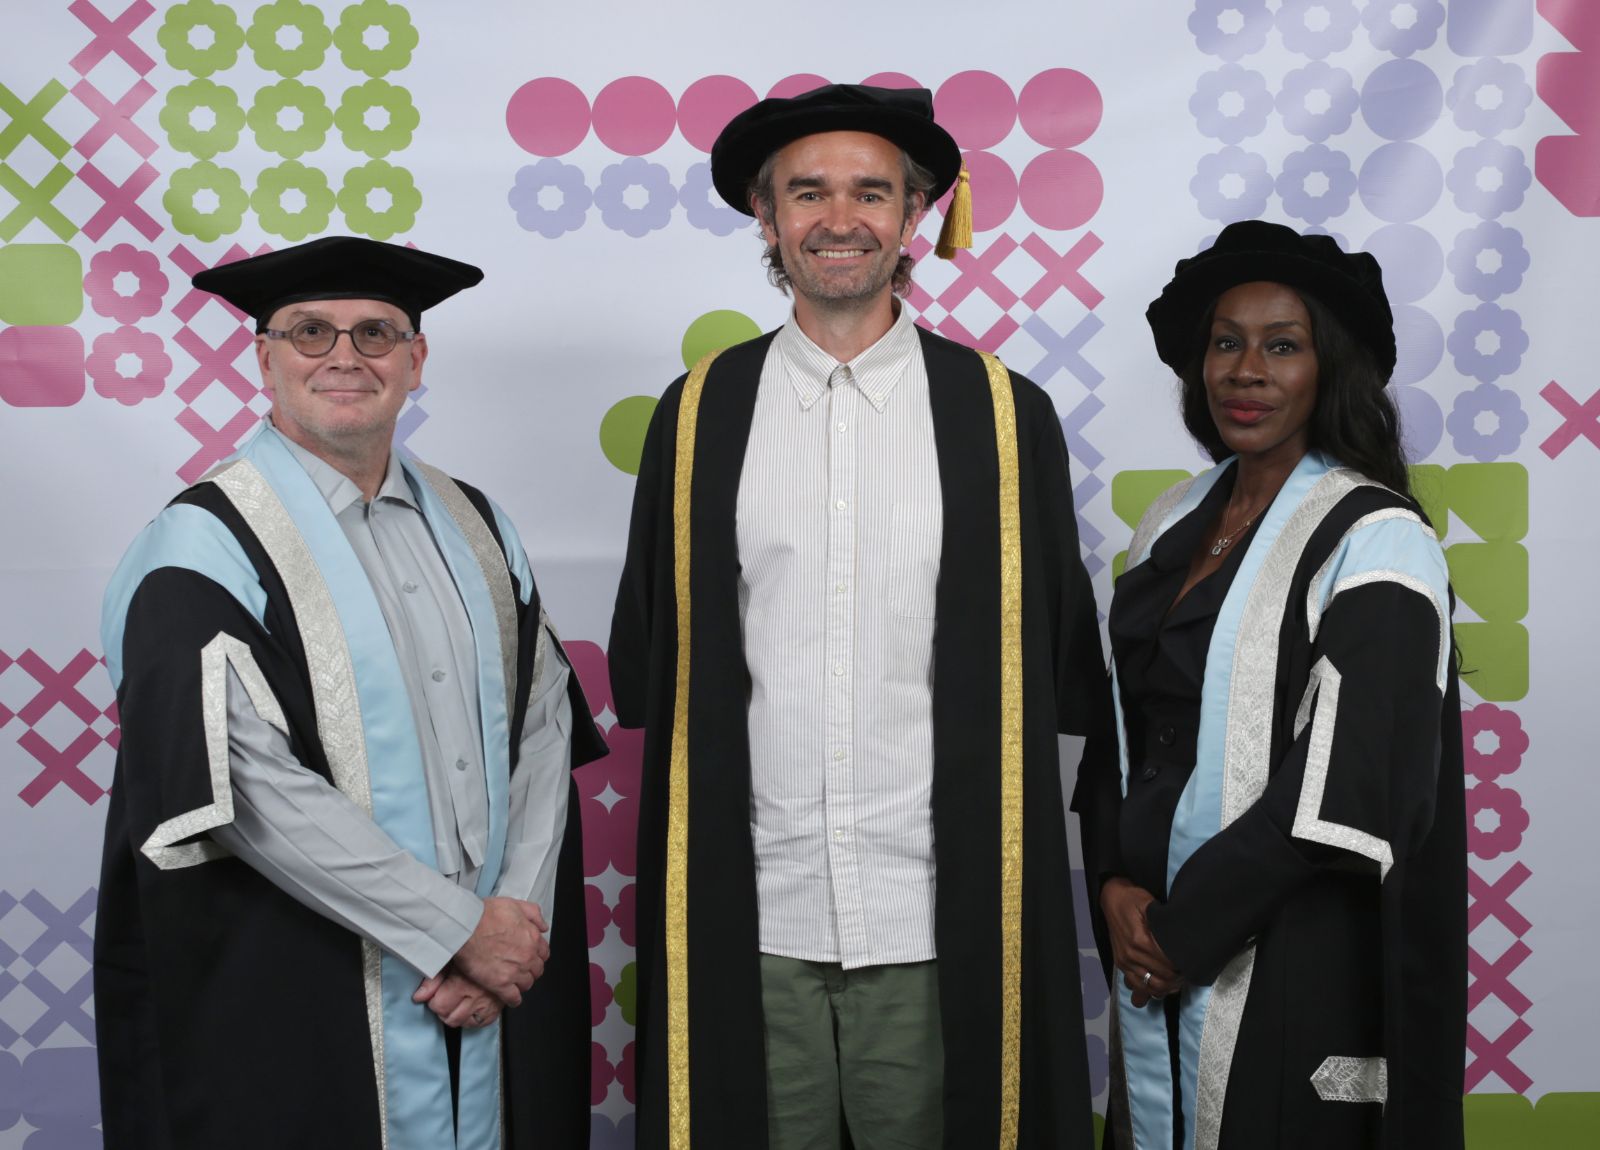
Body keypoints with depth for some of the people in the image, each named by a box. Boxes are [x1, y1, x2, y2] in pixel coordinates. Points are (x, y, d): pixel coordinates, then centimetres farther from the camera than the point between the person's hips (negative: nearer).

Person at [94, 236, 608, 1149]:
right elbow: (245, 788, -17)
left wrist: (517, 919, -9)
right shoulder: (208, 549, -9)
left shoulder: (474, 527, 9)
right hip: (306, 1013, -5)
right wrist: (459, 928, -15)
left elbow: (545, 730, 5)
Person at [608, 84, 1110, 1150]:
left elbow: (1063, 668, 8)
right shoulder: (698, 414, 5)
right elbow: (646, 665, 12)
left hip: (939, 919, 0)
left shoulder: (1008, 415, 2)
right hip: (750, 912, 1)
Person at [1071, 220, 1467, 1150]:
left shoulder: (1374, 538, -11)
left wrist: (1188, 927, -14)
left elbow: (1350, 780, -18)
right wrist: (1115, 884, -6)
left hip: (1288, 961, -6)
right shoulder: (1177, 521, 8)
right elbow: (1121, 715, 9)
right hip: (1150, 942, 6)